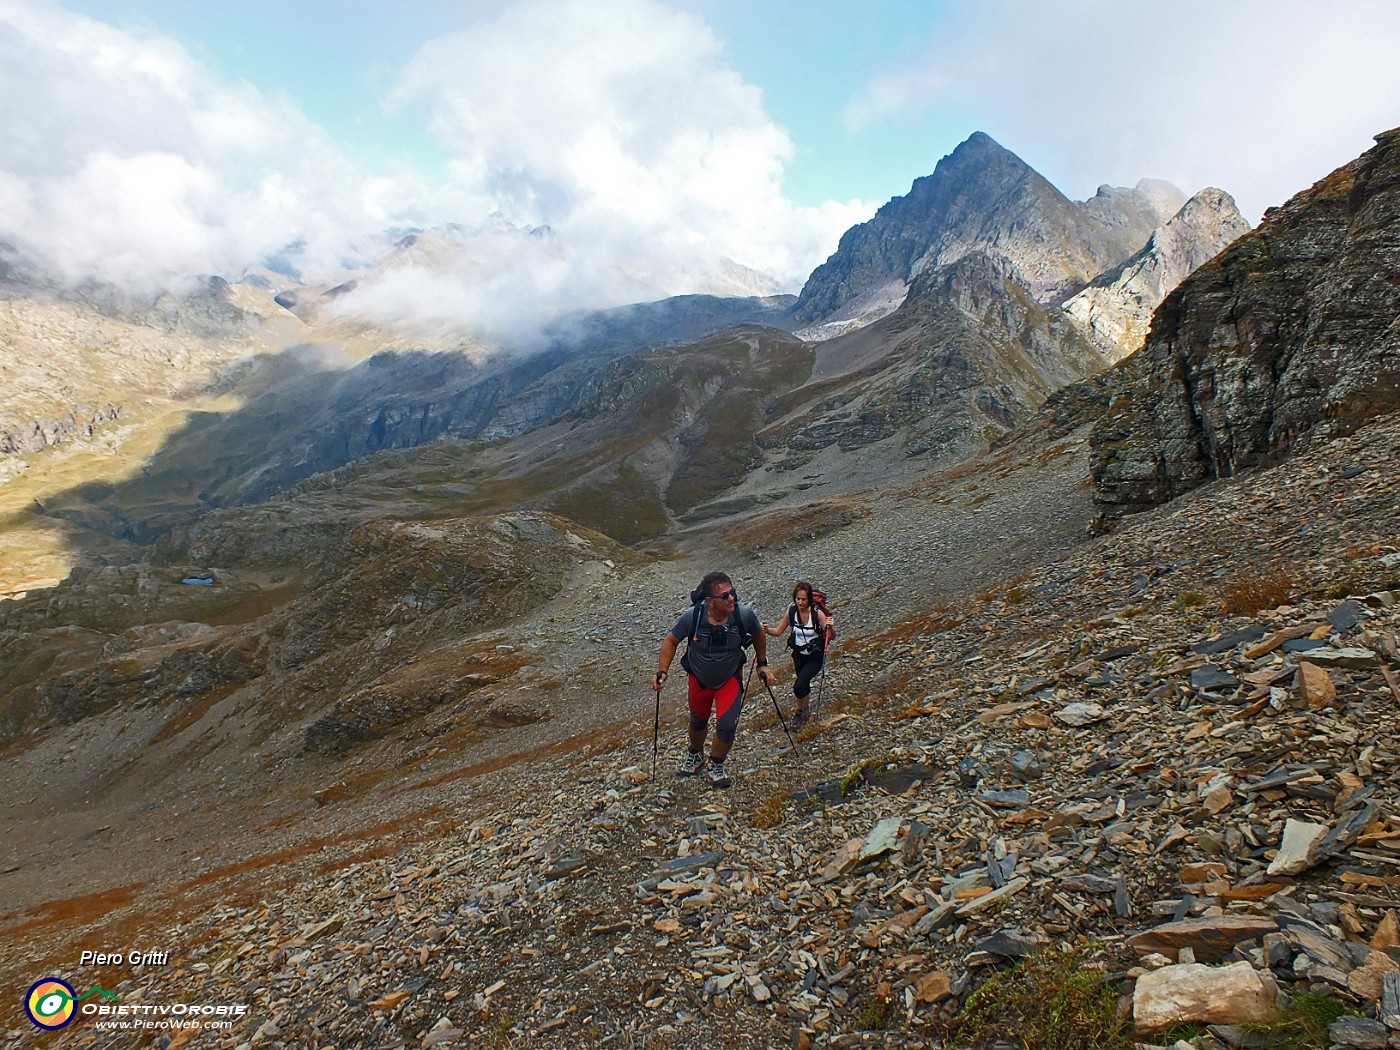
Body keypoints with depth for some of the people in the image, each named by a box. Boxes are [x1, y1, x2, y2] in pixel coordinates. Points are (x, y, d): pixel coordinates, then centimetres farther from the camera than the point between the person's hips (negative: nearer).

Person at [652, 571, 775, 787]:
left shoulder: (744, 615, -29)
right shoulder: (692, 617, -32)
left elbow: (758, 635, -5)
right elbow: (671, 641, -13)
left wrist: (762, 664, 2)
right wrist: (662, 671, -20)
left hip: (730, 678, -1)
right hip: (699, 678, 1)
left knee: (727, 726, -12)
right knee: (698, 722, 22)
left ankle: (715, 766, 19)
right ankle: (695, 754, 56)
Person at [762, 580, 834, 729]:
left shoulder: (817, 613, -22)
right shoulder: (791, 611, -10)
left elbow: (832, 637, -21)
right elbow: (778, 631, -2)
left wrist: (831, 627, -43)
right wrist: (767, 630, -22)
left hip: (815, 656, -4)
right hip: (799, 654, 4)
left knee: (799, 686, -17)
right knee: (803, 684, 18)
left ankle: (799, 711, 11)